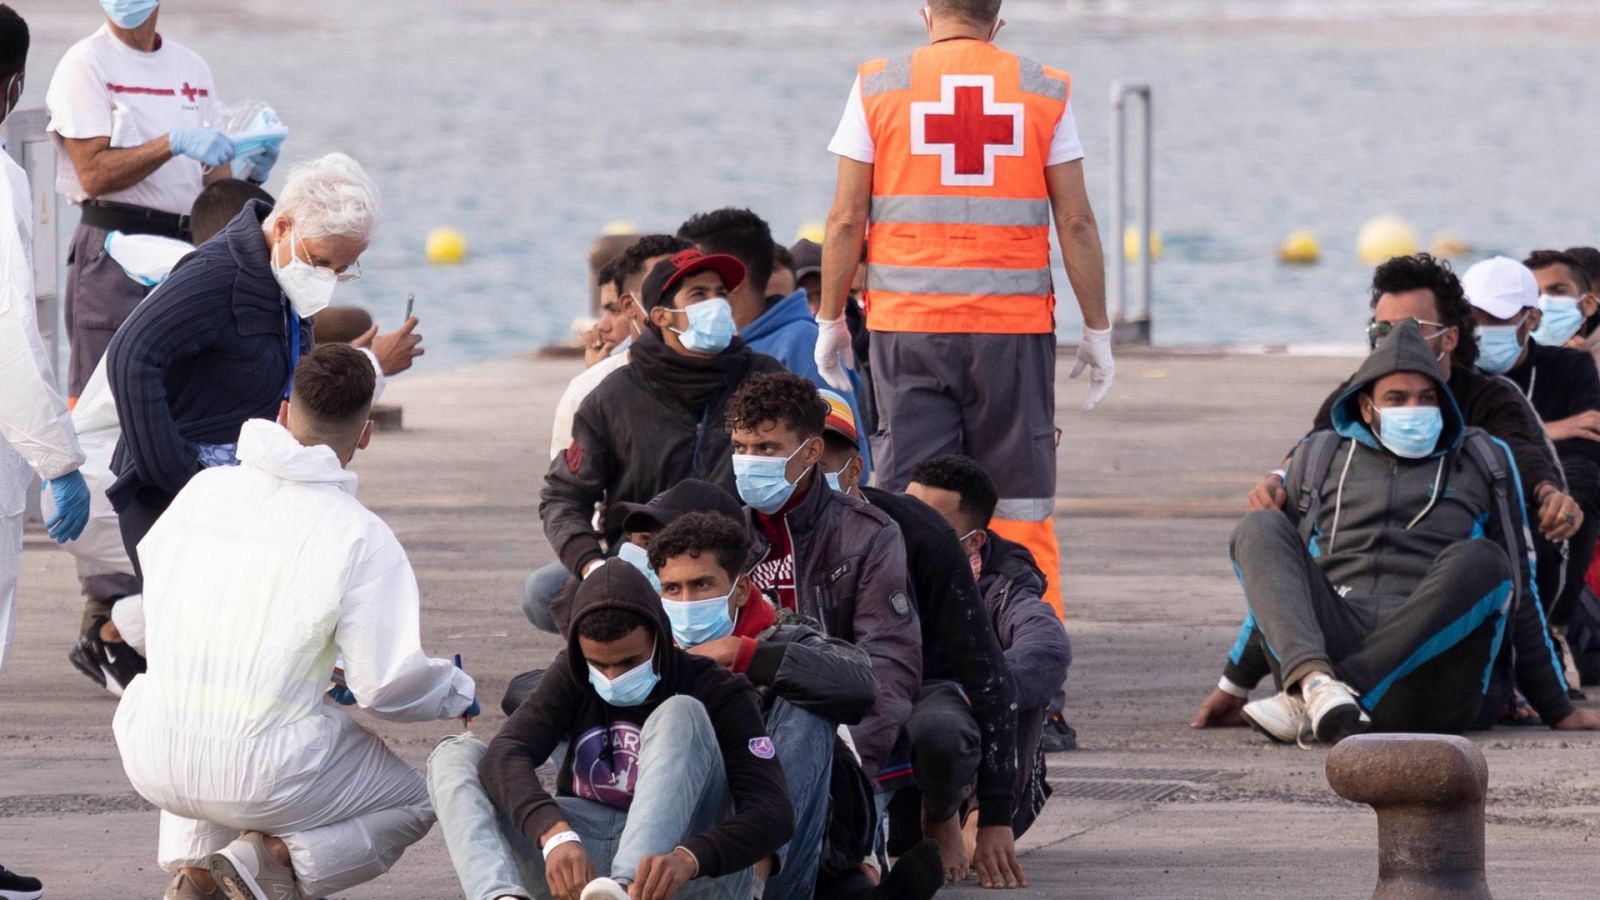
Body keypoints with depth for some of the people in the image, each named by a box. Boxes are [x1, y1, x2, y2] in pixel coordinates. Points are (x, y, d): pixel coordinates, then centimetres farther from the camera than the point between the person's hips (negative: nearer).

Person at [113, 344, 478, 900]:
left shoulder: (202, 490, 4)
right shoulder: (361, 536, -10)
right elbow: (388, 686, -10)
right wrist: (457, 693, 12)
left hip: (150, 761, 4)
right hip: (262, 777, -4)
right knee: (413, 803, 22)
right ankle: (276, 855, -7)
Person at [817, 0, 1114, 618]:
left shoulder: (878, 87, 3)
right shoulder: (1045, 91, 4)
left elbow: (847, 219, 2)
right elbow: (1075, 222, 3)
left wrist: (830, 319, 11)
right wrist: (1097, 330, 9)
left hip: (906, 324, 0)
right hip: (1015, 324, 0)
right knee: (1021, 505, 5)